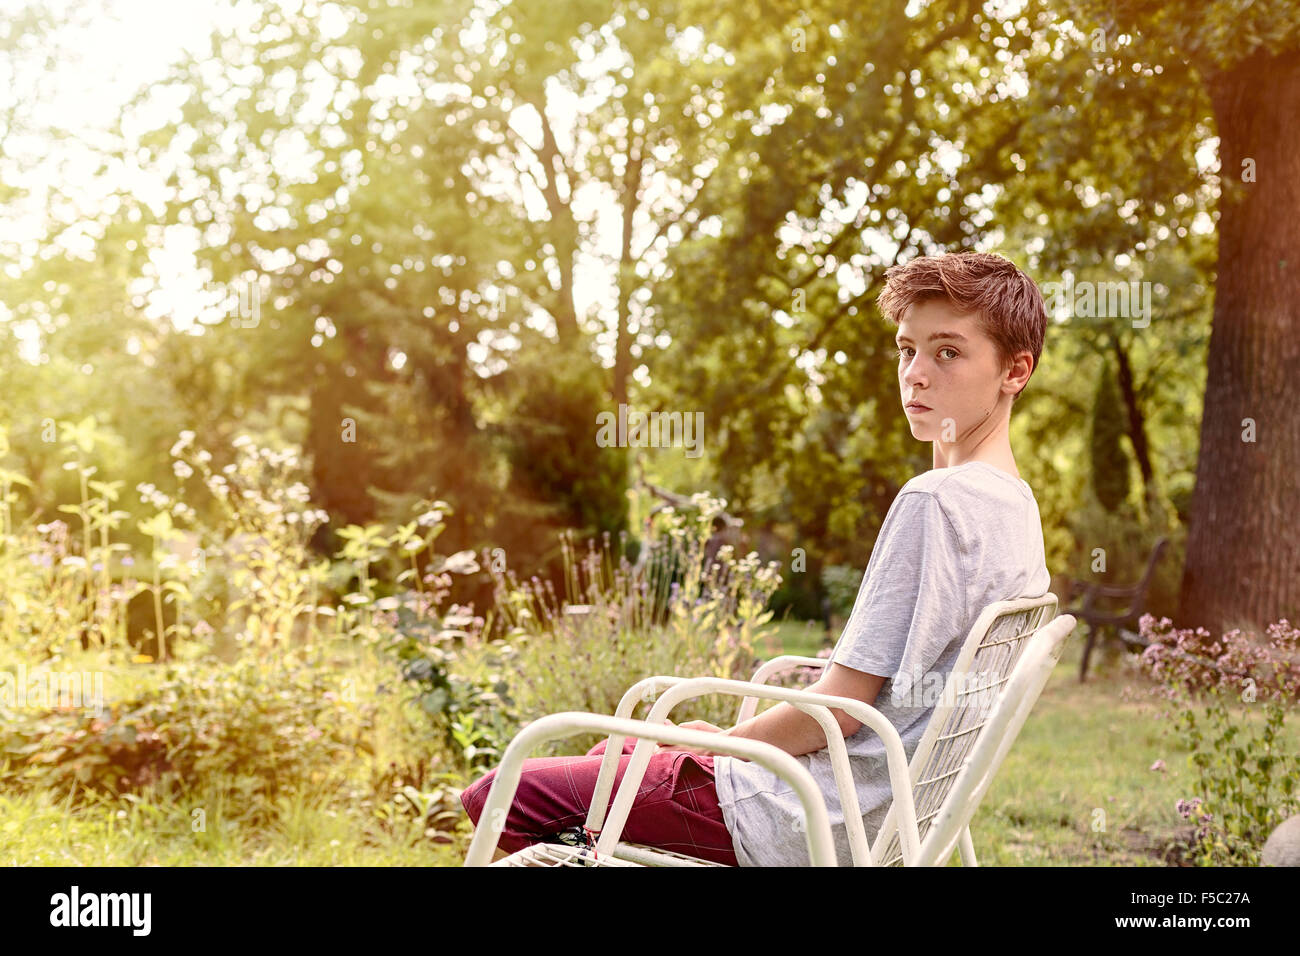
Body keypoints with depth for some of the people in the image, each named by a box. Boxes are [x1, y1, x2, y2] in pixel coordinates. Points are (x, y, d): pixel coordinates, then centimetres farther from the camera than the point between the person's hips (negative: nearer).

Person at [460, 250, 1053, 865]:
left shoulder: (934, 501, -21)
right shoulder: (1019, 507, 10)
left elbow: (837, 707, -21)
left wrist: (722, 742, -3)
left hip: (805, 825, -10)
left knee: (499, 799, -7)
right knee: (613, 750, 28)